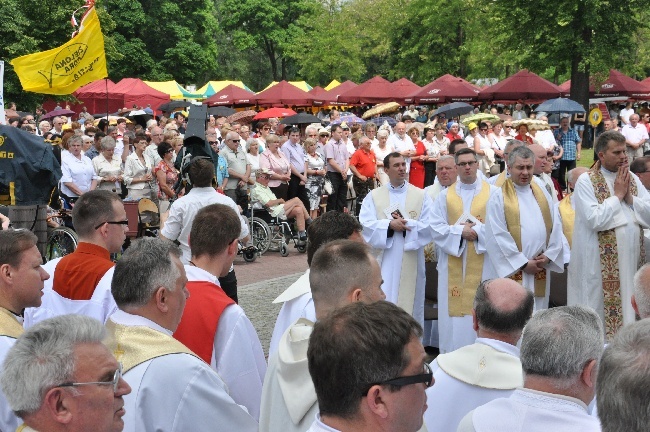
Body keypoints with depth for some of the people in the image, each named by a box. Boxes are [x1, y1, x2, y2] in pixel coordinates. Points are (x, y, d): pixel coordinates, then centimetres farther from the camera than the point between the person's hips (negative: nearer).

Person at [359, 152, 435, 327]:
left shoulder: (421, 196, 7)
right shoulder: (373, 196, 8)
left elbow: (429, 227, -3)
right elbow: (366, 225, -5)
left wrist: (406, 224, -13)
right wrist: (389, 225, -17)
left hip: (410, 262, 0)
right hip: (383, 261, 0)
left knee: (410, 305, 5)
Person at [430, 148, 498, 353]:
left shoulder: (492, 192, 3)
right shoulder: (445, 195, 9)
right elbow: (436, 227, 1)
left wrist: (478, 230, -17)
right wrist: (460, 231, -12)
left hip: (482, 264, -2)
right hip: (452, 265, 2)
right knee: (453, 310, 2)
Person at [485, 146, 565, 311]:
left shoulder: (542, 194, 12)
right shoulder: (499, 198, -4)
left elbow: (556, 227, 10)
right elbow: (498, 237, -10)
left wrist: (549, 255, -4)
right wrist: (523, 263, -11)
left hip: (540, 271, 5)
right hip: (512, 271, -5)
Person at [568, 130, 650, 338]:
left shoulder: (633, 179, 10)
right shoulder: (586, 181, -7)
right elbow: (594, 219, -19)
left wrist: (630, 197, -8)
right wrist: (618, 195, -10)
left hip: (632, 257, 5)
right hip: (601, 262, -5)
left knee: (628, 304, 10)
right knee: (602, 308, 0)